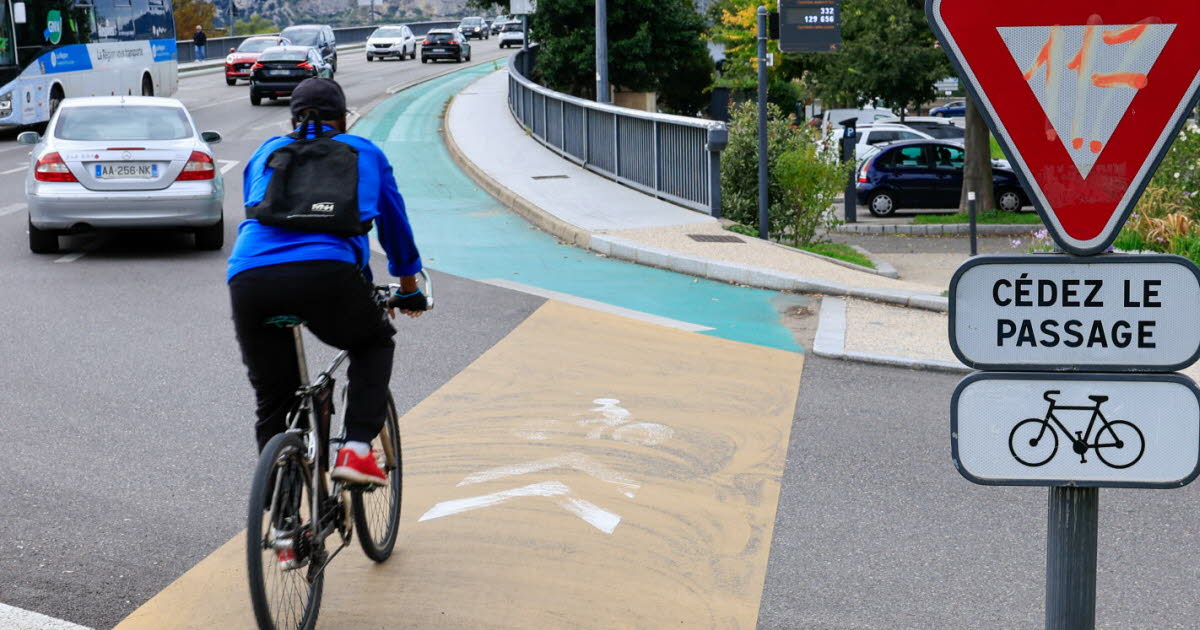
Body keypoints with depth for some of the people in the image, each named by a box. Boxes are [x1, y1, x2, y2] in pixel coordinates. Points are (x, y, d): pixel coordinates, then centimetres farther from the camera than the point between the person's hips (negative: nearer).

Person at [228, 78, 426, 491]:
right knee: (375, 343, 29)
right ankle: (356, 450, 12)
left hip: (248, 278, 2)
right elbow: (395, 224, 36)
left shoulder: (266, 154, 31)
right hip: (326, 274, -2)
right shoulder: (364, 153, 26)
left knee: (272, 405, 16)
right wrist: (409, 289, 51)